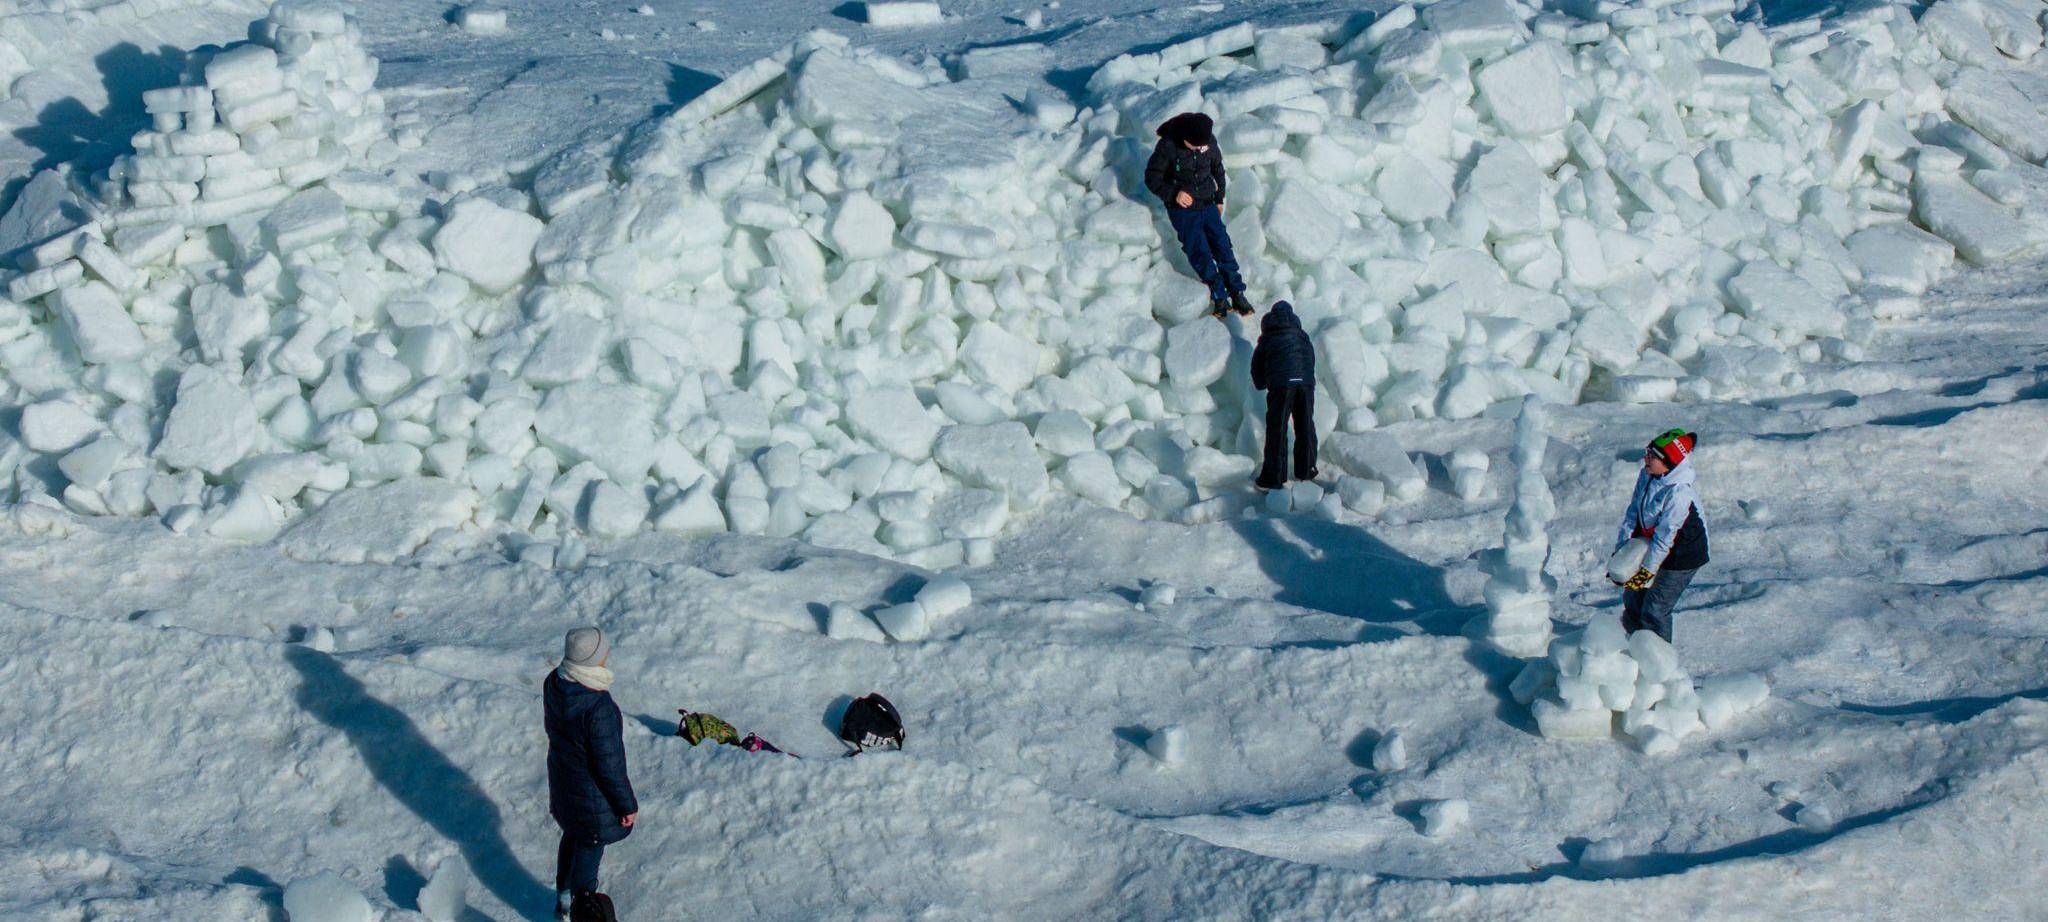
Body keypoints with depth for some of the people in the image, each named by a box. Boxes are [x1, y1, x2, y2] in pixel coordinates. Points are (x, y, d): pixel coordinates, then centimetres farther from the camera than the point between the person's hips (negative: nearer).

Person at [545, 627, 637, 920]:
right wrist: (627, 805, -13)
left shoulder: (554, 682, -14)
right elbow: (609, 766, -27)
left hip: (562, 779, 8)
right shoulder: (598, 708, -38)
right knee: (589, 849, 16)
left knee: (572, 836, 30)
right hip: (593, 793, -8)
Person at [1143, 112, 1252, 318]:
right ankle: (1219, 297, -16)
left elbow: (1217, 168, 15)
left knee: (1222, 246, -9)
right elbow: (1152, 178, -8)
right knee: (1200, 253, -17)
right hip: (1182, 208, -3)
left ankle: (1237, 294, -6)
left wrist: (1219, 198, 16)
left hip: (1208, 205, 3)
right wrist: (1173, 193, -22)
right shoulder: (1167, 145, -15)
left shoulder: (1210, 141, -3)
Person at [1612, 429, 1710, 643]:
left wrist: (1648, 569, -21)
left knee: (1655, 611, -3)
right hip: (1649, 546, 8)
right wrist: (1621, 550, -3)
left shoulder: (1679, 493, -32)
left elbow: (1665, 536, -27)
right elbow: (1632, 513, 0)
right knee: (1632, 597, 18)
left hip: (1680, 558, -8)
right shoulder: (1646, 475, -8)